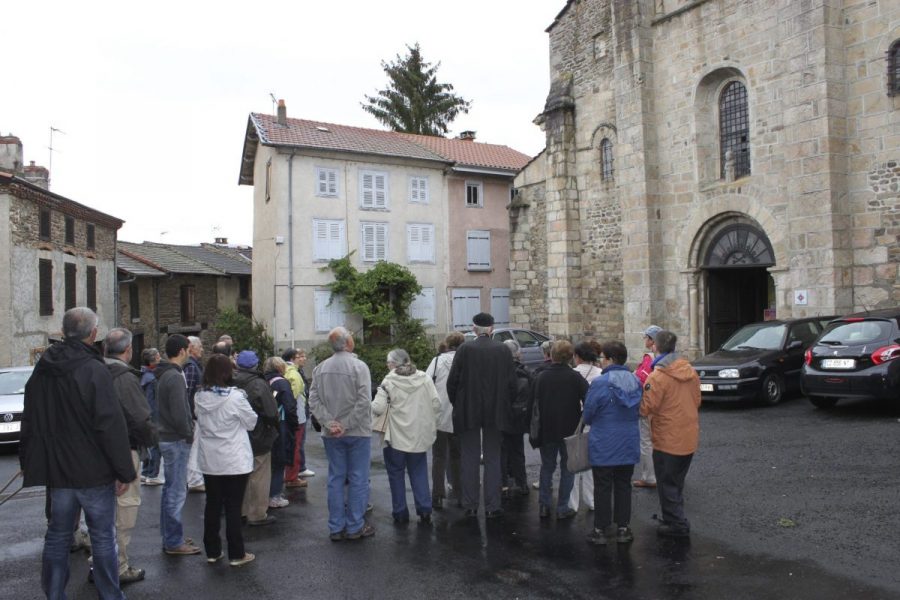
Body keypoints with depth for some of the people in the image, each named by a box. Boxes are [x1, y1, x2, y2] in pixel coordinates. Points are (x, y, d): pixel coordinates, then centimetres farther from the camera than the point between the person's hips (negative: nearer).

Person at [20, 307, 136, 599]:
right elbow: (111, 425, -20)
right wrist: (125, 471, -15)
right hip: (94, 472, -6)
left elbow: (30, 422, 15)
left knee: (57, 537, 16)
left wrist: (28, 462, 25)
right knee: (103, 537, 6)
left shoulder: (42, 370, 5)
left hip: (56, 470, 6)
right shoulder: (94, 370, -17)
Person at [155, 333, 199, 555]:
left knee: (170, 489, 17)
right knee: (177, 491, -3)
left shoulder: (164, 375, 12)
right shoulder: (175, 377, -19)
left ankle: (169, 537, 27)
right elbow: (179, 413, -25)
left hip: (167, 437, 10)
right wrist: (188, 434, -11)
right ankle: (174, 542, 5)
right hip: (177, 440, -10)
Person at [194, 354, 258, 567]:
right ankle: (236, 554, 11)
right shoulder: (235, 396, -19)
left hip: (209, 461, 5)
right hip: (235, 461, -5)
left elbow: (200, 421, 10)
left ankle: (212, 551, 24)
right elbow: (251, 422, -6)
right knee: (233, 507, 4)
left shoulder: (199, 396, -4)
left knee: (213, 505, 15)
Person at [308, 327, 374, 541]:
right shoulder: (358, 366, -13)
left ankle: (336, 528, 18)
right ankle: (355, 527, 12)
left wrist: (330, 423, -7)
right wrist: (346, 425, -13)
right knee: (358, 479, 6)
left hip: (331, 435, 5)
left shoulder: (320, 368, 1)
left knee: (335, 479, 12)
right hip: (357, 433, -4)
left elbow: (313, 400, -3)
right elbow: (363, 402, -20)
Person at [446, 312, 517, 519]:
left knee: (469, 459, 9)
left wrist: (457, 404, 8)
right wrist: (504, 405, 13)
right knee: (493, 459, 11)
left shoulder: (465, 349, -10)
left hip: (468, 412, -1)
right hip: (495, 413, 2)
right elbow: (512, 383, -1)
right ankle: (492, 506, 14)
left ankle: (470, 506, 15)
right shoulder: (503, 350, -4)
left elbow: (452, 381, -8)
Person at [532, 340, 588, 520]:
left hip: (547, 430, 3)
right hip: (569, 430, -2)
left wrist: (536, 428, 12)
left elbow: (535, 402, 3)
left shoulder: (541, 377, -3)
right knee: (567, 468, 9)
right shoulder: (574, 377, -11)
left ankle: (544, 505, 15)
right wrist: (583, 419, -1)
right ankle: (562, 508, 10)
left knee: (547, 466, 15)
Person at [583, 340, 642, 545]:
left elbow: (587, 414, -11)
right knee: (623, 486, 15)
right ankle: (623, 528, 22)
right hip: (629, 444, 5)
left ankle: (600, 530, 13)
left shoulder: (600, 383, -19)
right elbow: (638, 410, 10)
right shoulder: (635, 381, -1)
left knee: (603, 488, 6)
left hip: (603, 446, -5)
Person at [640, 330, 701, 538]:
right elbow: (697, 401, 11)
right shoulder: (691, 371, 2)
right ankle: (675, 519, 31)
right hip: (689, 438, 7)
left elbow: (646, 408, -20)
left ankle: (677, 525, 11)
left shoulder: (657, 376, -21)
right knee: (677, 482, 21)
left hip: (668, 440, -7)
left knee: (667, 485, 7)